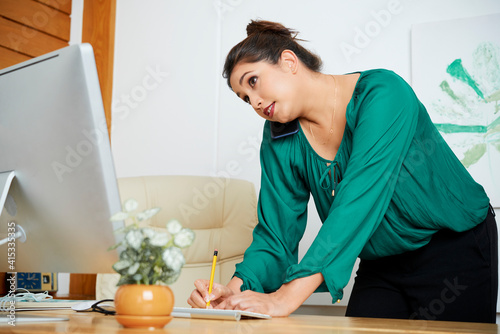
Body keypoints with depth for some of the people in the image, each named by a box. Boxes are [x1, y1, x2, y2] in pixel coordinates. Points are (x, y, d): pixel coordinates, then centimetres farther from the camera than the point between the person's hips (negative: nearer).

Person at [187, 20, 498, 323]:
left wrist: (286, 297, -43)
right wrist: (236, 288, -29)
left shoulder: (382, 93, -27)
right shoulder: (280, 141, -8)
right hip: (381, 263, 4)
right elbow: (276, 233, -9)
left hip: (456, 247, -4)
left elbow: (357, 203, -37)